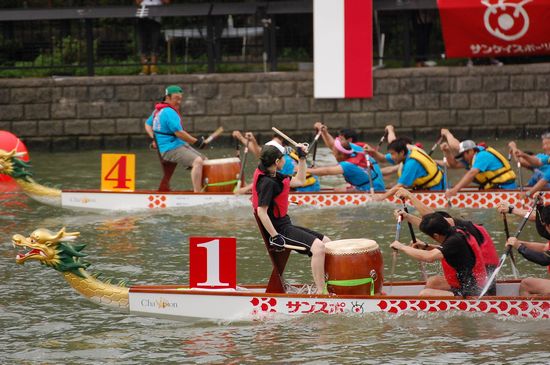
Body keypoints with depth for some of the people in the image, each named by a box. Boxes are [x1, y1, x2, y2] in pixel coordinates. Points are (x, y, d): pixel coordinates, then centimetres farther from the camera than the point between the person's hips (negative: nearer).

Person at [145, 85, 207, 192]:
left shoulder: (158, 110, 16)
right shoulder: (169, 112, -17)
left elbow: (148, 124, 27)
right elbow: (178, 133, -23)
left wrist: (154, 138, 12)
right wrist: (196, 142, -14)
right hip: (171, 150, -11)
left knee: (204, 160, 12)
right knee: (197, 161, -29)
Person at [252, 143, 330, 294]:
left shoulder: (275, 176, 11)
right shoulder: (267, 182, -19)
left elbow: (299, 181, 25)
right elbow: (262, 212, -24)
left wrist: (302, 158, 19)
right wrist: (275, 237, -25)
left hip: (286, 224, 11)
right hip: (280, 229, -11)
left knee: (326, 242, 12)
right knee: (318, 247, -25)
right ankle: (320, 293, -25)